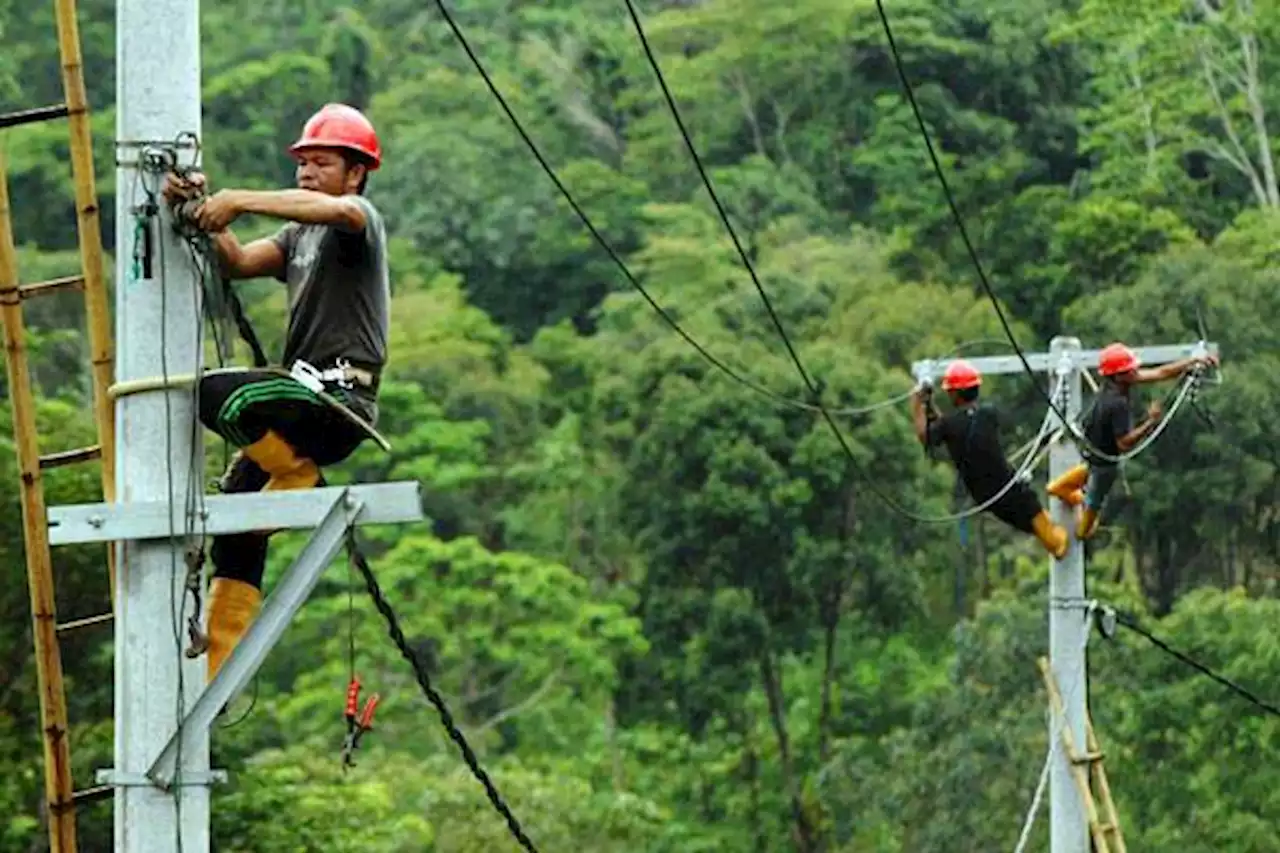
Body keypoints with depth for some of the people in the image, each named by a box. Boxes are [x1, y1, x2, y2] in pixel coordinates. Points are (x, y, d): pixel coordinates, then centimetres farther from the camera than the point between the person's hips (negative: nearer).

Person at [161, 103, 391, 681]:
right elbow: (239, 263, 10)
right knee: (234, 526, 3)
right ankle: (213, 673, 4)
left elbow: (342, 211, -27)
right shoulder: (298, 236, 25)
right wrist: (204, 213, -8)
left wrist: (239, 201, -31)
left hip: (340, 399, -9)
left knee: (217, 394, -29)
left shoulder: (362, 221, -1)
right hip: (307, 401, 9)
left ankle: (300, 479, -8)